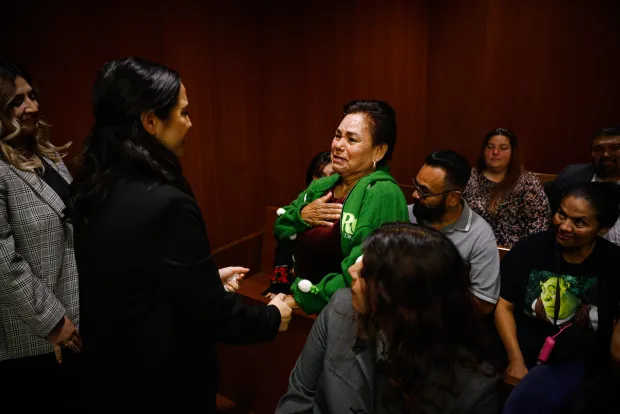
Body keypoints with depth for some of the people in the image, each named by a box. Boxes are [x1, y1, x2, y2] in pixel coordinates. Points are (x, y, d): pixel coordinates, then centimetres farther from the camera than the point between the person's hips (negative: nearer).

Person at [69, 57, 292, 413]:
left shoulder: (94, 189, -3)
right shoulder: (166, 203, -29)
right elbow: (212, 316, -22)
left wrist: (206, 278, 16)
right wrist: (272, 318, -4)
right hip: (163, 384, -7)